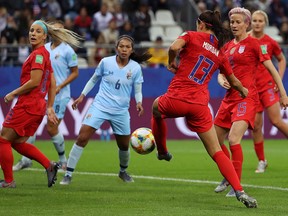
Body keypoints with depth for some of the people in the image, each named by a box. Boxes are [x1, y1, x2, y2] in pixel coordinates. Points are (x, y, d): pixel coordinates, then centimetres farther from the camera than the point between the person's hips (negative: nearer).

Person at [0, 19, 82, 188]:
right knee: (17, 143, 15)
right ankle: (49, 165, 6)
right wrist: (50, 107, 21)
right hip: (39, 105, 9)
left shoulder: (38, 54, -13)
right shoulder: (45, 54, 16)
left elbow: (34, 82, -21)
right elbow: (53, 84, 19)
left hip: (28, 105, -9)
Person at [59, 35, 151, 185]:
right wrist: (82, 96, 8)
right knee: (82, 138, -14)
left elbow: (138, 91, 3)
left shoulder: (135, 68, -3)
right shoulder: (106, 62, -5)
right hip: (100, 106, -2)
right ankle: (68, 174, -9)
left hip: (121, 111, 2)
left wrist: (139, 102, -16)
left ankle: (123, 171, 42)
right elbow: (93, 79, 10)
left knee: (124, 145, 11)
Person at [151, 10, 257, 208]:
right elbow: (234, 82, 25)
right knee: (217, 152, 3)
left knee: (157, 107, 37)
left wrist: (172, 62, 2)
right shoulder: (220, 54, 14)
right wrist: (243, 91, 47)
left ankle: (162, 152, 45)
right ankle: (240, 191, -13)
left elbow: (174, 47, -19)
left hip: (176, 99, -2)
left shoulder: (191, 36, 2)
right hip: (199, 105, 2)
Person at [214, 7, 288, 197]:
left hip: (246, 97, -8)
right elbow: (221, 73, 20)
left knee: (233, 139, -23)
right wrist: (222, 80, -4)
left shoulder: (253, 43, -5)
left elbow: (272, 69, -4)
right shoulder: (227, 46, 14)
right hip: (230, 97, 8)